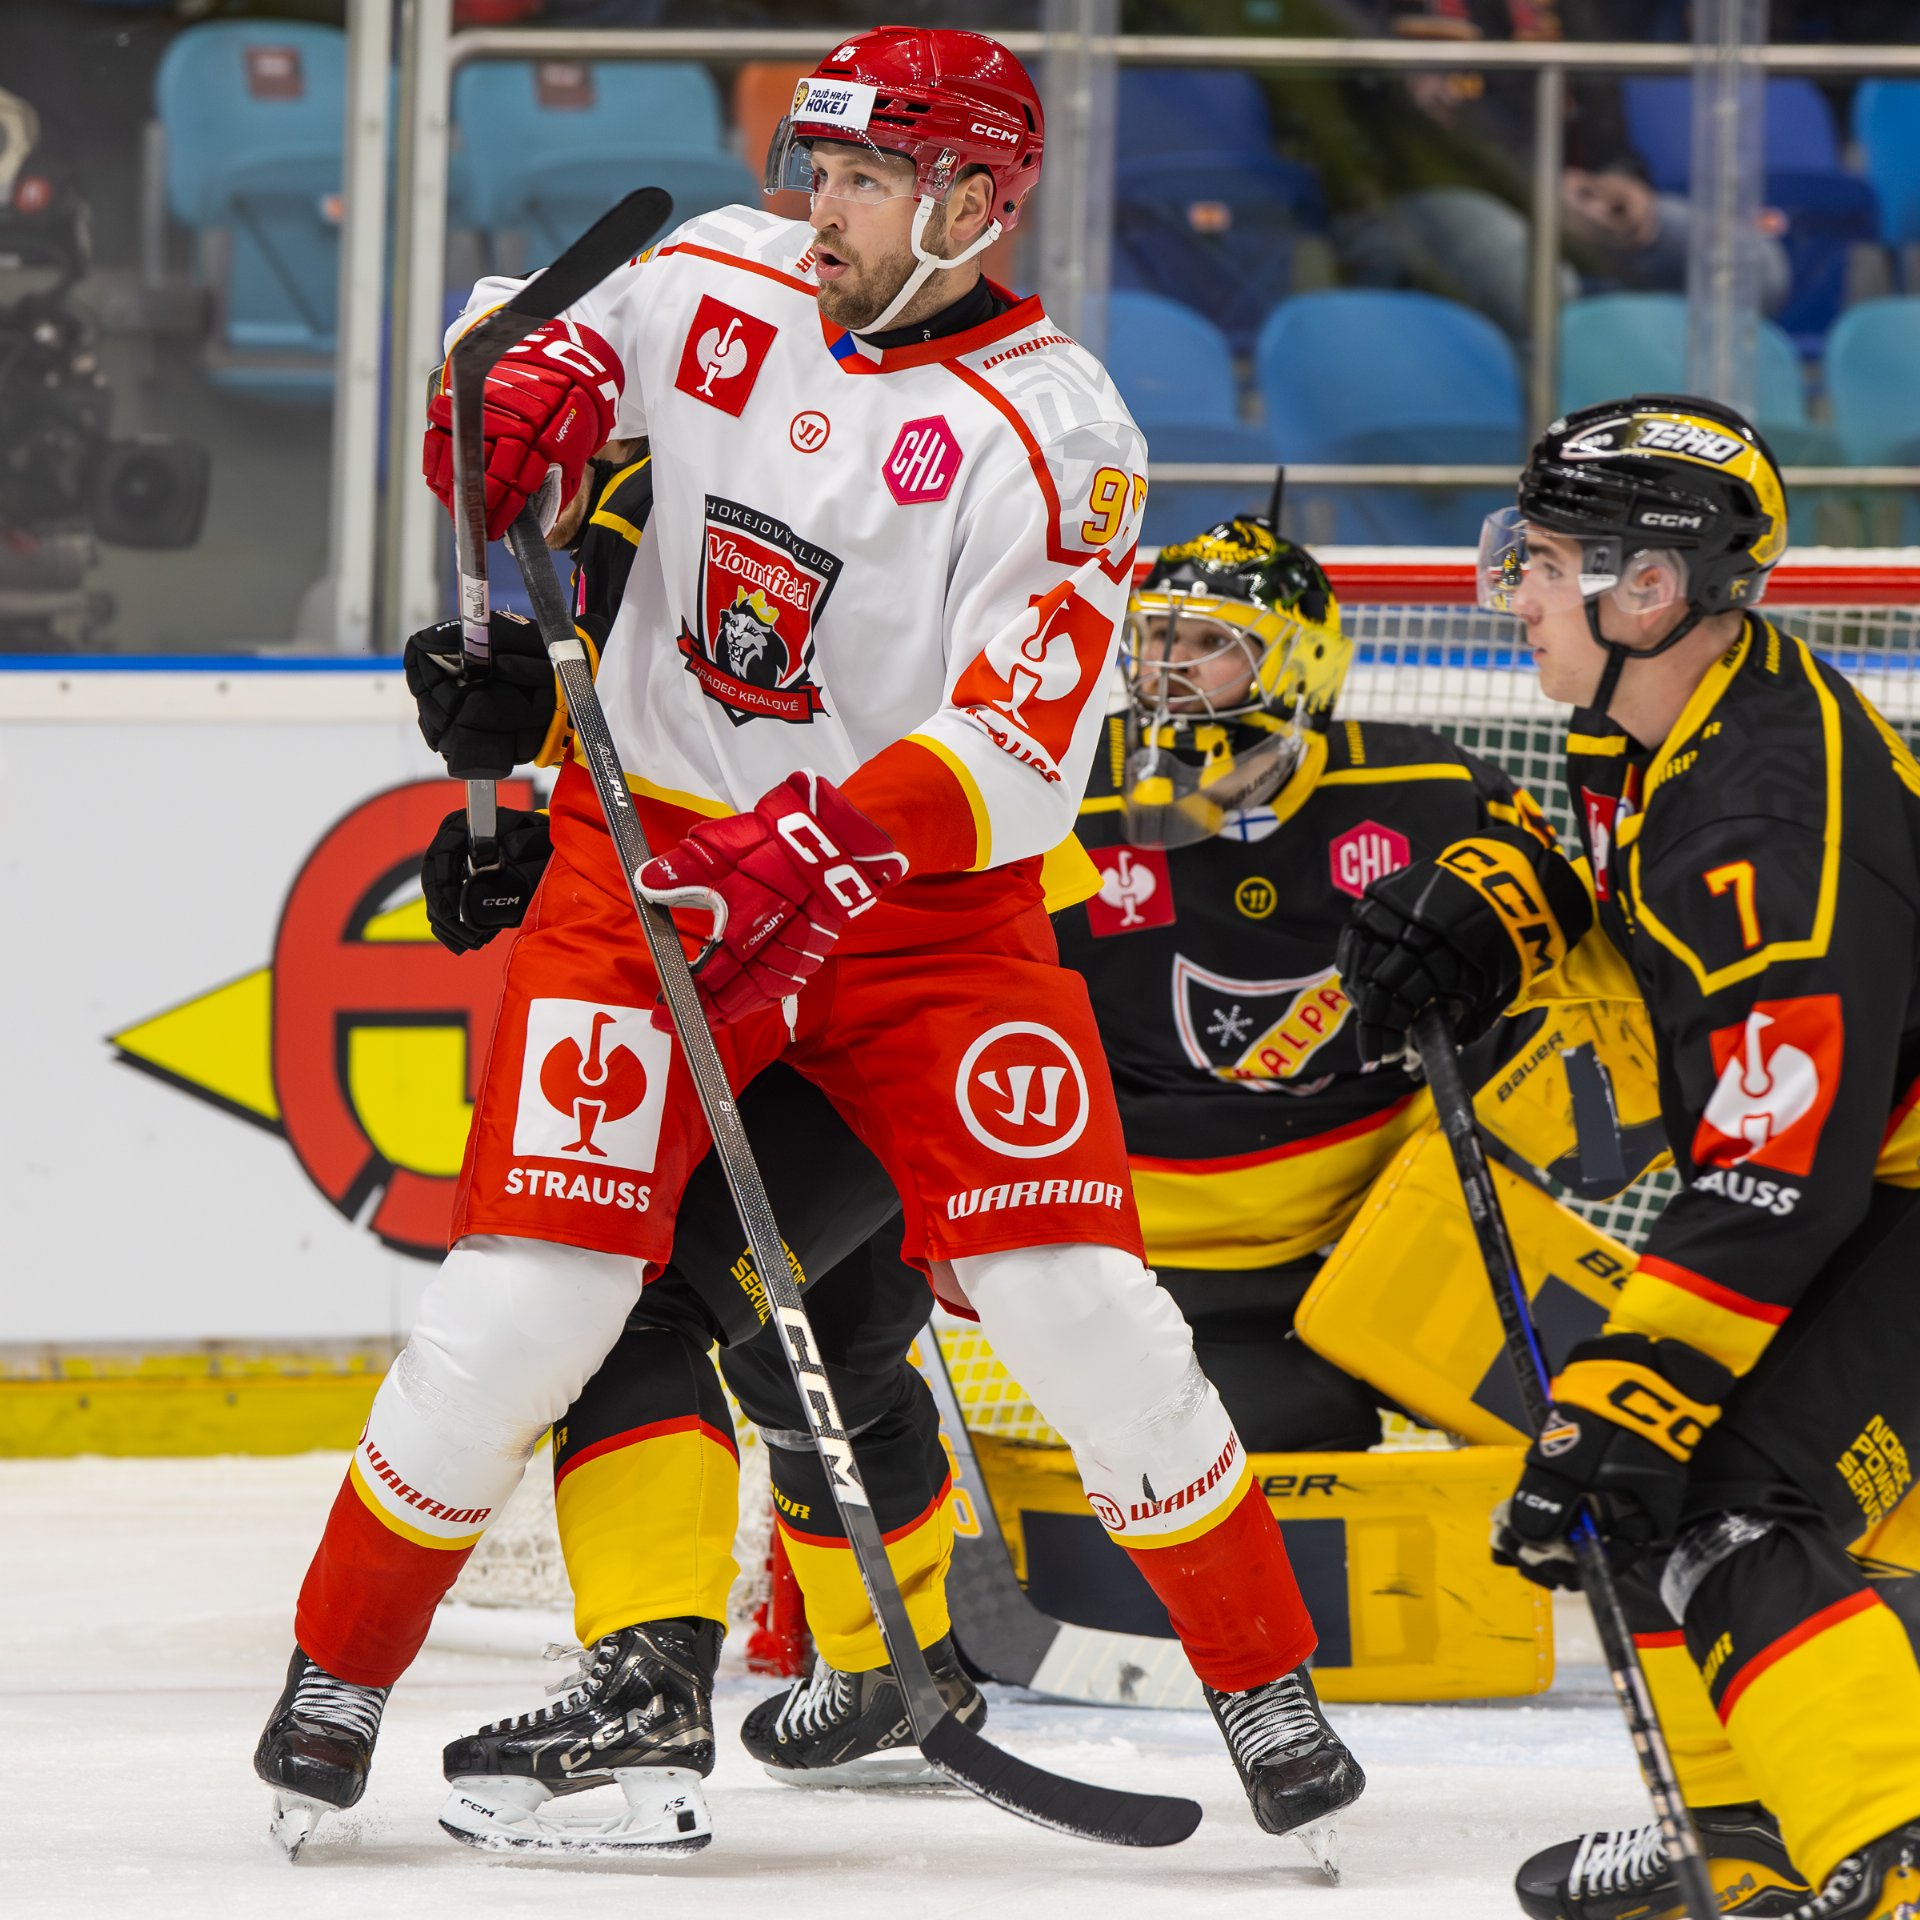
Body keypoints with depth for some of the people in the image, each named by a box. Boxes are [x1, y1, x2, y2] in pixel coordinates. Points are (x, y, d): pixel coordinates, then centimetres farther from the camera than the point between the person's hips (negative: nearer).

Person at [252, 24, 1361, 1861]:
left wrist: (820, 857, -34)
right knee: (532, 1286, -8)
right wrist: (520, 404, -4)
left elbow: (1017, 748, -22)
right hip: (646, 853, 2)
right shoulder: (717, 284, -1)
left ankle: (1266, 1683, 6)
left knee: (1074, 1299, -10)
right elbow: (565, 340, 20)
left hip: (922, 902, -2)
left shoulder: (1056, 435, -15)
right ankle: (339, 1670, 8)